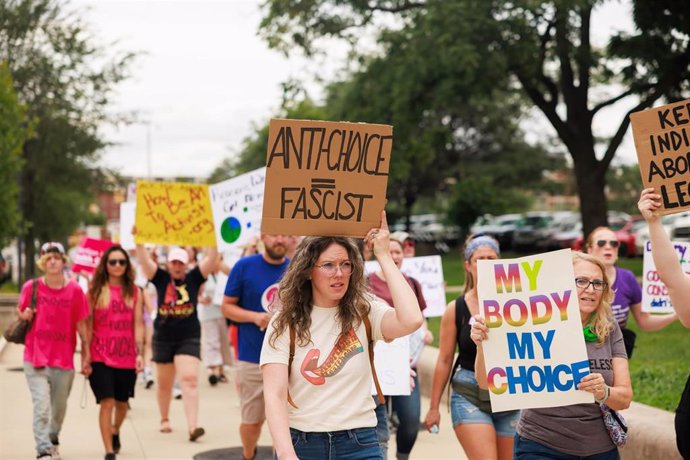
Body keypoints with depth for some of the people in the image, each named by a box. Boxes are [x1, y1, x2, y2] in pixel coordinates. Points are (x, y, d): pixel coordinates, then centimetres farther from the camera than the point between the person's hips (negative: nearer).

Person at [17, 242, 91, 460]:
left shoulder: (75, 290, -2)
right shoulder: (31, 287, -3)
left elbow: (81, 324, 2)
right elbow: (20, 313, 11)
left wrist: (86, 354, 2)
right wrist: (24, 315, -13)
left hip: (64, 359, 2)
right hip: (36, 358, -1)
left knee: (59, 407, 15)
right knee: (41, 406, -12)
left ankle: (53, 440, 41)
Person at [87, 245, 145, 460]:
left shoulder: (134, 292, 5)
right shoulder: (95, 290, 1)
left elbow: (138, 324, 3)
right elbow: (87, 324, 1)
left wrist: (140, 354, -4)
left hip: (126, 357, 2)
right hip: (101, 357, -2)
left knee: (122, 403, 15)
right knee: (107, 402, -10)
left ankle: (115, 432, 45)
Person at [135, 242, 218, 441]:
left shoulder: (193, 278, 2)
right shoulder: (161, 278, 2)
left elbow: (212, 259, -6)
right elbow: (144, 260, -8)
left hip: (189, 338, -1)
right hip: (163, 338, 1)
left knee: (190, 379, -14)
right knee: (164, 383, 13)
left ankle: (192, 426, -21)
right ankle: (164, 420, 33)